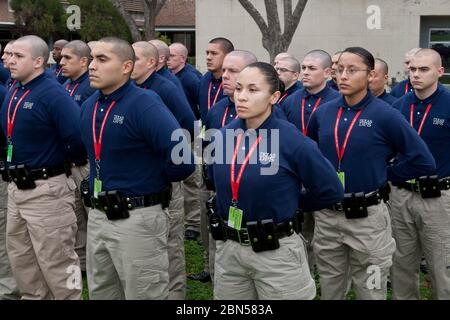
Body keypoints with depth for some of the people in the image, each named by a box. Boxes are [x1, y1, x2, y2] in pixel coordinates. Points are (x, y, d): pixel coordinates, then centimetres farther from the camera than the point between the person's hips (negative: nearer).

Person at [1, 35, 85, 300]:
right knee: (21, 260, 21)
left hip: (46, 190, -9)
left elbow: (79, 138, -24)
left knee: (56, 263, 2)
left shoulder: (53, 94, -18)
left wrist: (63, 159, -7)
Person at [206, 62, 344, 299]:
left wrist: (290, 204, 0)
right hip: (228, 249, 5)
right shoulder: (222, 137, 0)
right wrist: (232, 208, 9)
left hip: (277, 252, -4)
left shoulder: (292, 140, -15)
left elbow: (330, 191, -8)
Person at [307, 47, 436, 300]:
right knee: (330, 292, 18)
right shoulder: (323, 113, 1)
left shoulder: (386, 115, -12)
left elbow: (424, 162, -10)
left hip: (368, 218, -4)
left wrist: (385, 175, -5)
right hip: (326, 216, 4)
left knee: (370, 292, 9)